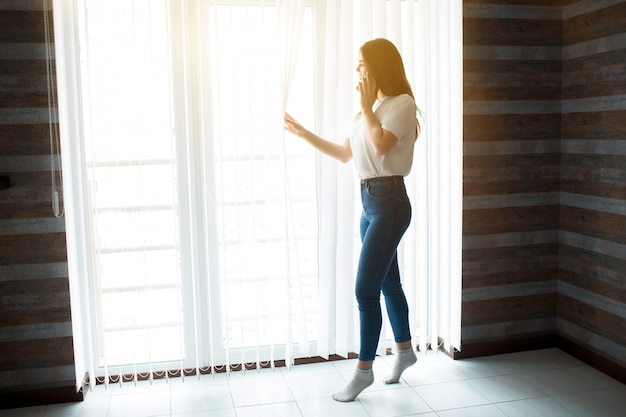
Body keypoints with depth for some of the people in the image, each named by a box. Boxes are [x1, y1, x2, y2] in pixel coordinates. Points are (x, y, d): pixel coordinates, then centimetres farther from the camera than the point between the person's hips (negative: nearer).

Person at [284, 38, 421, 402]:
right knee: (388, 282, 17)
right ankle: (405, 351, 34)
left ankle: (364, 369, 6)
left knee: (365, 290, -7)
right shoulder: (373, 108, 15)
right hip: (371, 201, 9)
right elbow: (344, 153, 19)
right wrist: (303, 133, 17)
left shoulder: (402, 103, -9)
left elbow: (382, 145, -26)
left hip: (389, 203, -9)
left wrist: (366, 106, -13)